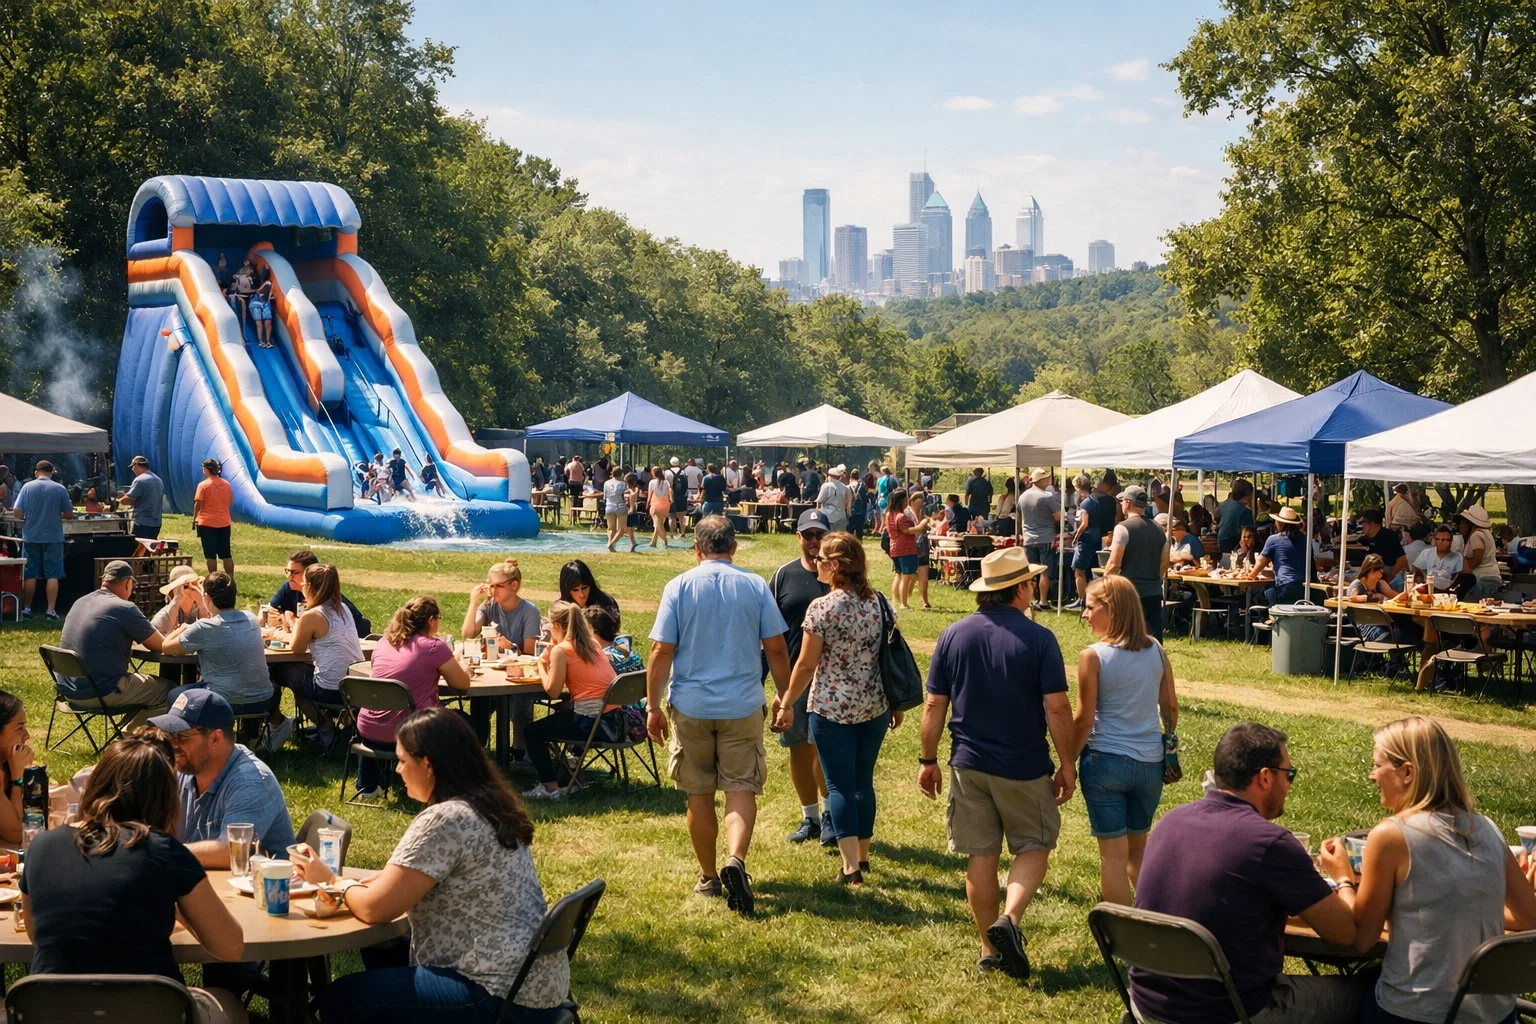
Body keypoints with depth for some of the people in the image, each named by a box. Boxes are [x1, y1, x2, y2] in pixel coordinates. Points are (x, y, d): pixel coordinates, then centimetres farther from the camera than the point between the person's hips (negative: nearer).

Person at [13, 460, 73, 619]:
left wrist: (28, 516, 15)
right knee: (52, 575, 3)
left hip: (31, 537, 1)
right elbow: (69, 515, -1)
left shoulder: (27, 487, -3)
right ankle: (51, 610, -1)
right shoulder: (60, 489, -4)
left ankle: (26, 609, 14)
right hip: (53, 538, -1)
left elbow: (17, 513, -5)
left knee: (29, 575, 9)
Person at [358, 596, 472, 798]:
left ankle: (366, 787, 43)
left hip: (369, 733, 5)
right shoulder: (434, 647, -10)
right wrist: (457, 664, 20)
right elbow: (463, 684, -1)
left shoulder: (383, 643, 7)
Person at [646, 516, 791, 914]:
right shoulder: (755, 585, -1)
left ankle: (709, 877, 20)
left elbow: (661, 651, -6)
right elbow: (776, 648, 0)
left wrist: (653, 706, 1)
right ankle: (735, 859, -21)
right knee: (741, 789, 3)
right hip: (742, 705, 0)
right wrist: (784, 697, 13)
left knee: (699, 795, 11)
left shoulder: (679, 587, -4)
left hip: (691, 706, 0)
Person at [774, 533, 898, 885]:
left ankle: (850, 866, -2)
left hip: (831, 708, -5)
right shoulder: (878, 602, 0)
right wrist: (894, 702, 18)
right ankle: (862, 855, 27)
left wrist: (787, 704, 1)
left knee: (840, 785, 1)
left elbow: (806, 664, -11)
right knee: (863, 781, 16)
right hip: (873, 707, 5)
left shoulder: (822, 608, -15)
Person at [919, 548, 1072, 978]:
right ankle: (1009, 919, -10)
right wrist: (1067, 765, -2)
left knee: (981, 855, 12)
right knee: (1033, 847, 13)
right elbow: (1057, 708, -12)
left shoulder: (953, 636, -1)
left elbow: (934, 705, 1)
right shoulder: (1038, 639, -11)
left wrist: (928, 760, 10)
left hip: (969, 764, 3)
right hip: (1024, 767, -3)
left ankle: (990, 949, 19)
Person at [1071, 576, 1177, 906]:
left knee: (1113, 853, 5)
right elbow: (1170, 707, 8)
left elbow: (1083, 720, -11)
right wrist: (1169, 742, 25)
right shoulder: (1156, 650, 0)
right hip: (1150, 763, 4)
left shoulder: (1092, 657, -13)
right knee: (1138, 847, 21)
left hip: (1105, 762, -4)